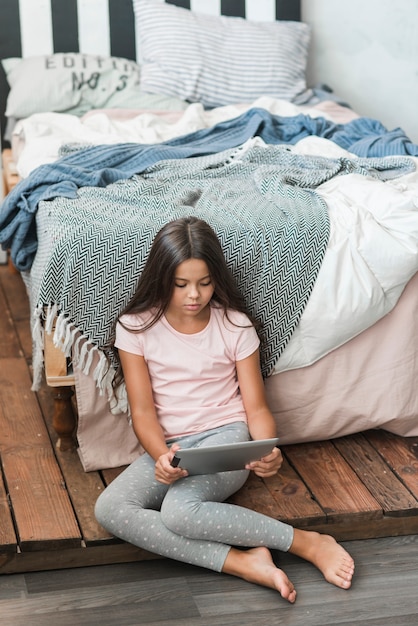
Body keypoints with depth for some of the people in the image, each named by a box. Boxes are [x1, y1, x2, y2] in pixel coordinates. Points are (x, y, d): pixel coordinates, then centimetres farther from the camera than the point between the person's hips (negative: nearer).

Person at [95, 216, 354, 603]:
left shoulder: (236, 326, -3)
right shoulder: (135, 327, -2)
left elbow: (256, 407, -1)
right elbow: (142, 410, -5)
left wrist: (269, 451, -24)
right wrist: (160, 456, -26)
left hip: (226, 437, -3)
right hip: (168, 445, 3)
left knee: (179, 510, -36)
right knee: (108, 509, -28)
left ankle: (310, 543, -23)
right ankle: (241, 563, -30)